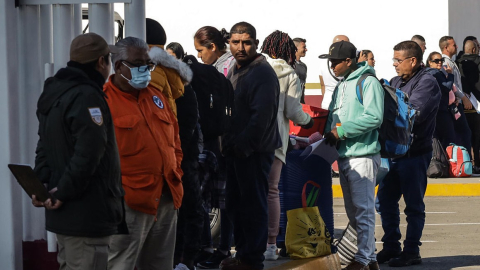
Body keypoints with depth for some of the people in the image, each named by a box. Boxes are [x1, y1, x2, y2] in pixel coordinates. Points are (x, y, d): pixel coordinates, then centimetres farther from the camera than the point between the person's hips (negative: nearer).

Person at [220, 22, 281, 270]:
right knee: (236, 204, 15)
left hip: (254, 151, -9)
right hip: (236, 149, 9)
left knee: (254, 205, -3)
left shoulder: (263, 74, -14)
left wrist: (243, 145, -19)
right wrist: (229, 143, 11)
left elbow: (262, 116, -22)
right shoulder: (235, 71, 15)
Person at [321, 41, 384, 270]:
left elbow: (374, 117, -18)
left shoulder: (368, 82, -8)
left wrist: (341, 131, -15)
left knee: (363, 209, -8)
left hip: (362, 154, -9)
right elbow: (333, 117, 23)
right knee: (352, 211, 10)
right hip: (343, 156, 9)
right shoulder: (341, 86, 18)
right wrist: (329, 134, 1)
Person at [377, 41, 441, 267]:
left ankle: (411, 251, 7)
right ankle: (391, 247, 22)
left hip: (414, 153, -8)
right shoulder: (396, 82, 15)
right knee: (386, 200, 12)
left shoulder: (426, 83, -10)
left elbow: (414, 114, -23)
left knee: (414, 205, 0)